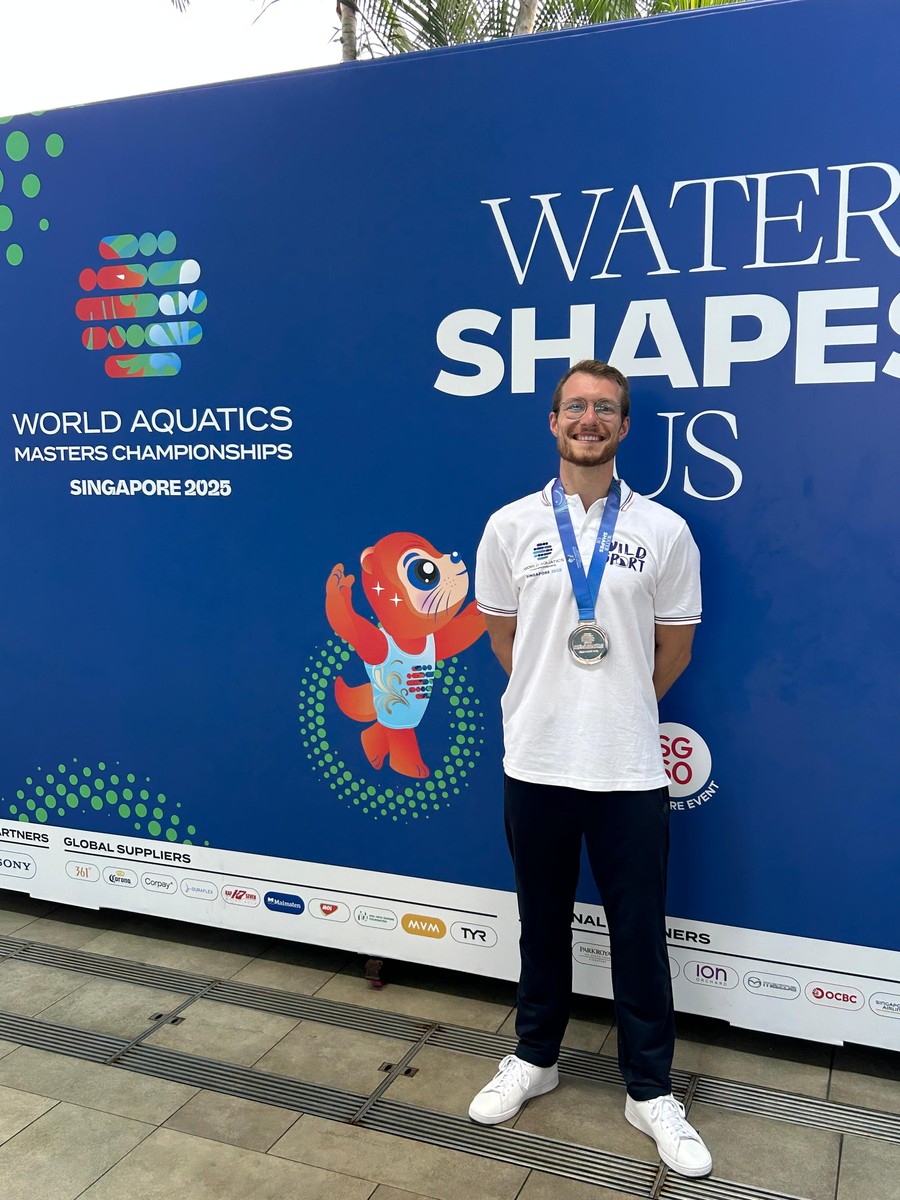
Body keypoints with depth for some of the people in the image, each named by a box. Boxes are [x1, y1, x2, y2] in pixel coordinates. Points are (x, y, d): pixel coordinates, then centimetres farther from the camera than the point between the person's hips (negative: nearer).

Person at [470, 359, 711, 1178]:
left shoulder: (664, 531, -2)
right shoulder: (511, 526, 0)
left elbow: (674, 648, 6)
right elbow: (504, 635, 9)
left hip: (630, 771, -1)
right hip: (535, 763, 1)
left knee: (640, 933, 10)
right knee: (543, 923, 17)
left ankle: (650, 1092, 29)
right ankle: (535, 1058, 38)